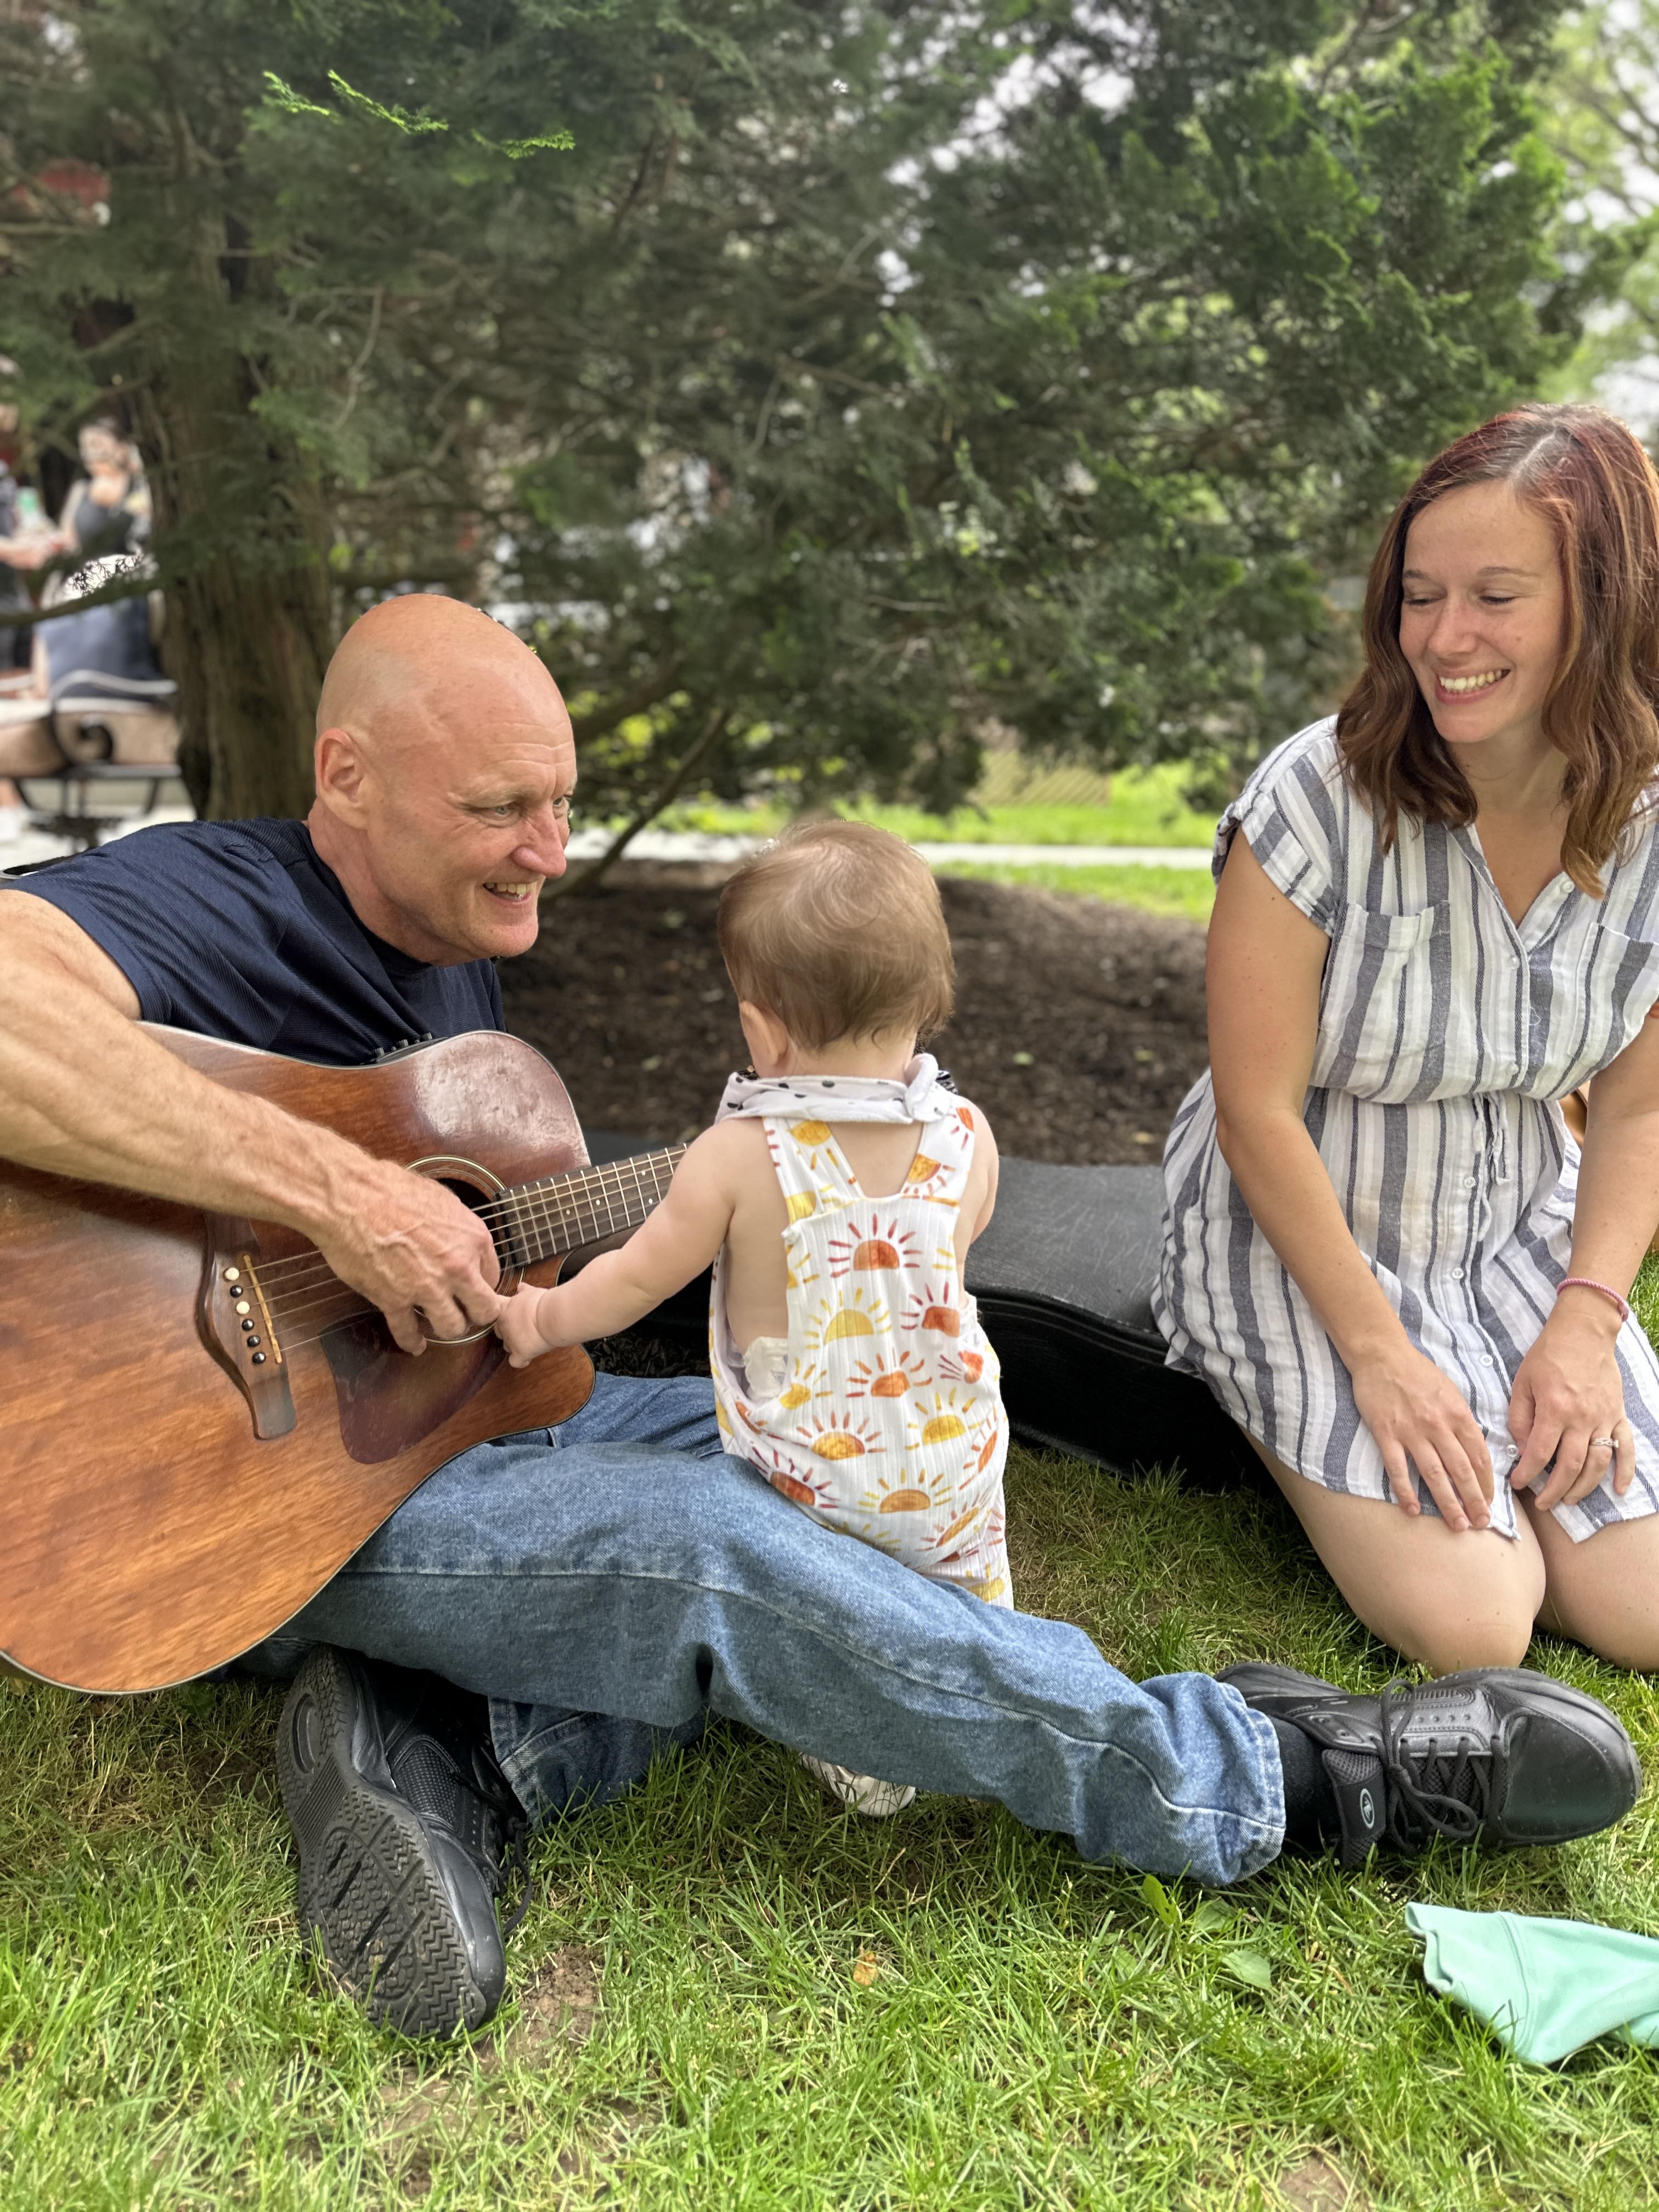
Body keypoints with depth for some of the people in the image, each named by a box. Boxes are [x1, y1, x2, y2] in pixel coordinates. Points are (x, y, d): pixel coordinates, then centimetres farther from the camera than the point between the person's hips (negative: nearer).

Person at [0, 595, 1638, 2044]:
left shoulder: (459, 950, 11)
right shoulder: (198, 904, -19)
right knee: (712, 1544, -30)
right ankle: (1279, 1783, -19)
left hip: (462, 1409, 10)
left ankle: (460, 1754, -18)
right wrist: (331, 1189, -40)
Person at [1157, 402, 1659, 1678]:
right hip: (1298, 1236, -4)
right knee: (1471, 1625, -17)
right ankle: (1319, 1442, 13)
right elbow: (1257, 1110, -18)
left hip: (1518, 1237, 5)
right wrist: (1377, 1354, -17)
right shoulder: (1319, 799, -22)